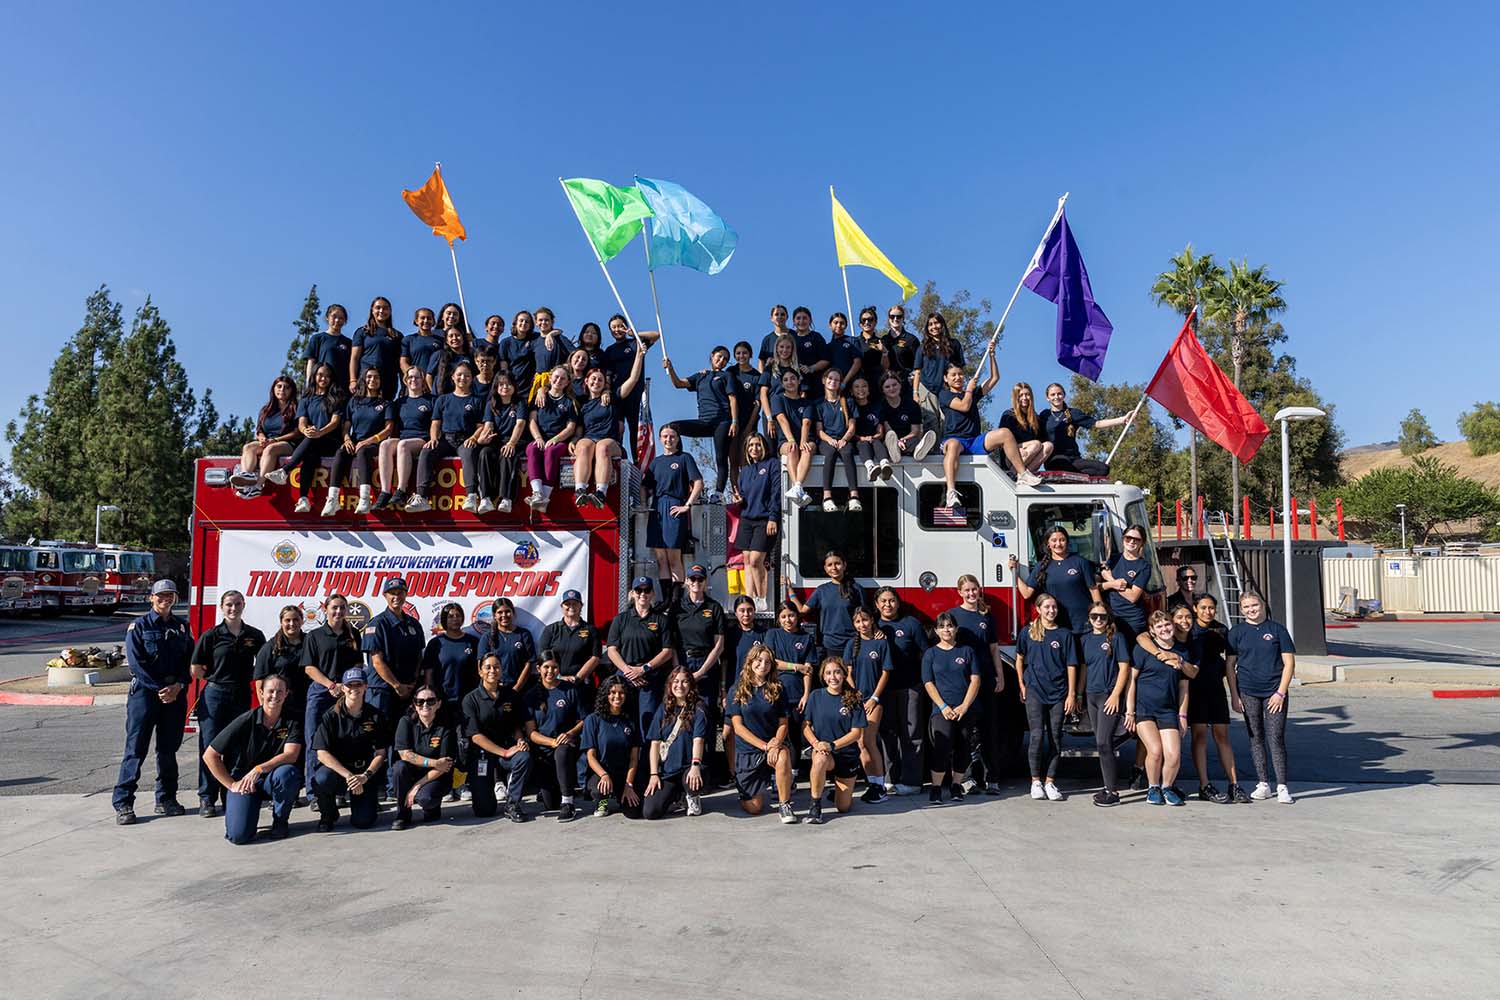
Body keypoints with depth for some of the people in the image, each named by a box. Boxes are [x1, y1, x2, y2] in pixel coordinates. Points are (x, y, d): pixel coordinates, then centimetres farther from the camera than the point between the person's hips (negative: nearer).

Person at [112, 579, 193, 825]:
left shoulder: (182, 628, 11)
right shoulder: (139, 626, -1)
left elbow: (189, 661, 8)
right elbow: (135, 663, -10)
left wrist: (178, 686, -9)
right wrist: (160, 689, -15)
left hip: (174, 694, 4)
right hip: (144, 692, -4)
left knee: (168, 749, 10)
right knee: (136, 748, -5)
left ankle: (166, 800, 19)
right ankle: (123, 803, 0)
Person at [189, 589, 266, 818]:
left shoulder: (255, 636, 4)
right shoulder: (211, 636, -3)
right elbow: (195, 669, 0)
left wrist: (248, 677, 3)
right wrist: (217, 678, 1)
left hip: (241, 696, 2)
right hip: (214, 695, -2)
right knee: (210, 747, 0)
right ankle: (207, 799, 7)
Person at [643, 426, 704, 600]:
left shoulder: (684, 458, 5)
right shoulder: (656, 461, 20)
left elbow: (698, 483, -5)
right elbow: (645, 487, 20)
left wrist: (687, 505, -11)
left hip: (674, 510, -5)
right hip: (656, 510, 5)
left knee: (674, 559, -6)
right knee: (660, 559, 3)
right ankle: (665, 600, 7)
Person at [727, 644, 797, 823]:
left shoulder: (777, 689, 1)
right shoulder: (738, 689, -4)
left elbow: (783, 723, 0)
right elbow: (738, 726, -8)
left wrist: (776, 742, -21)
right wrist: (764, 746, -17)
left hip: (773, 743, 1)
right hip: (748, 749, 0)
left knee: (783, 757, -37)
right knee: (754, 809, -1)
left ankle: (784, 804, -15)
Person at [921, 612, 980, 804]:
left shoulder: (966, 651, 9)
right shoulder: (930, 654, 7)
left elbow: (975, 680, 2)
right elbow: (929, 683, 1)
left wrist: (964, 706, -9)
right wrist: (944, 707, -11)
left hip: (966, 710, 2)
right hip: (942, 710, -2)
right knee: (942, 747, -17)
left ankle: (955, 785, 21)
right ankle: (936, 789, -13)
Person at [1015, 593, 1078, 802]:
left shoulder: (1065, 635, 4)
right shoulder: (1028, 633, 5)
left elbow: (1071, 666, 3)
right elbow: (1020, 659, 14)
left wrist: (1072, 694, -2)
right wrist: (1022, 686, 9)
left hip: (1058, 693, 1)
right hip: (1034, 691, -1)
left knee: (1055, 739, 3)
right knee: (1037, 736, -7)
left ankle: (1050, 781, 10)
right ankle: (1036, 781, 3)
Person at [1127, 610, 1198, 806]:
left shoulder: (1182, 651, 10)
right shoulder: (1143, 648, -3)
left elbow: (1183, 687, 15)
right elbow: (1132, 679, -3)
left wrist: (1182, 715, 10)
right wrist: (1129, 711, -7)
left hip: (1168, 711, 3)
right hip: (1143, 708, -3)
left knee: (1174, 755, -9)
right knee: (1155, 750, -16)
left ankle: (1167, 787, 19)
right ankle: (1153, 788, 10)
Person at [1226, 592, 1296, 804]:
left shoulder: (1277, 629, 1)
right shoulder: (1237, 632, 5)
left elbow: (1289, 662, 1)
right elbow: (1229, 665, 6)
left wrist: (1280, 692, -6)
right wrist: (1234, 695, 0)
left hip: (1274, 692, -2)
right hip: (1248, 693, 2)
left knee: (1276, 738, -5)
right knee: (1256, 738, 8)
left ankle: (1282, 787, 2)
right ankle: (1262, 784, 16)